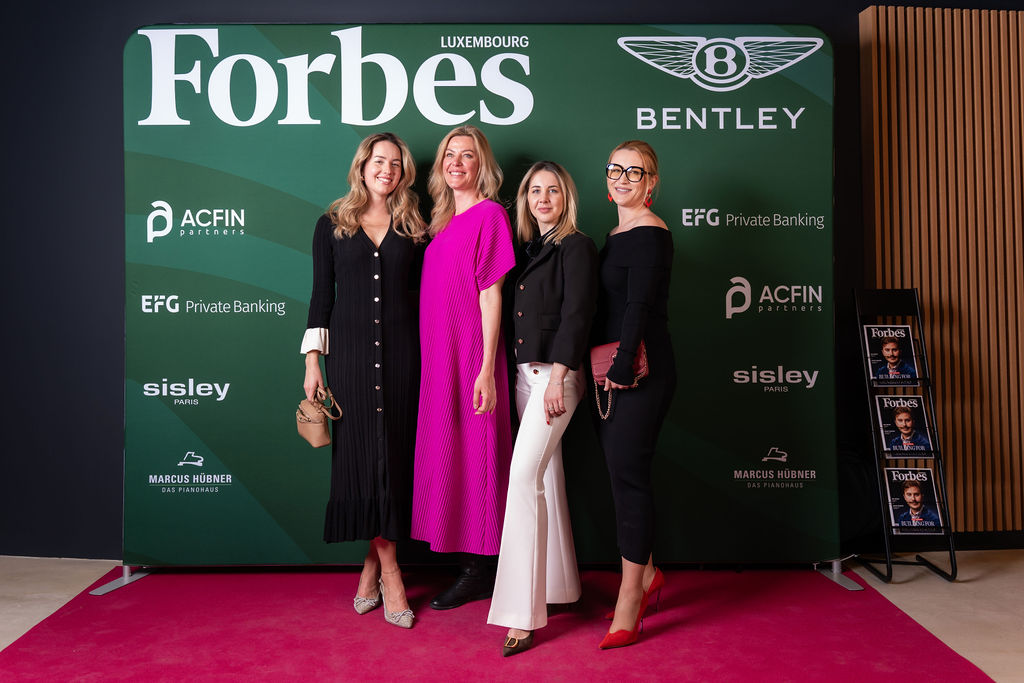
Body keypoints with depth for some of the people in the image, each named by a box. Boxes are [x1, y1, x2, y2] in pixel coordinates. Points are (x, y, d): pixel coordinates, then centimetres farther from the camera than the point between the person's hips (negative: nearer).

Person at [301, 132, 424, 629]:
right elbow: (321, 294, 6)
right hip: (349, 349, -1)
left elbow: (422, 291, 11)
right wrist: (313, 359, -1)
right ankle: (389, 574, 8)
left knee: (393, 455, 1)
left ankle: (370, 568, 13)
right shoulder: (332, 225, 8)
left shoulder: (411, 228, 11)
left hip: (400, 350, 1)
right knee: (360, 453, -3)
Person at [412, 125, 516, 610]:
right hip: (438, 357, 8)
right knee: (447, 456, 11)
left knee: (472, 457, -1)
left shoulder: (489, 214, -6)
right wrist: (430, 360, 11)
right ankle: (468, 564, 24)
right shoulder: (442, 220, 16)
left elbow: (490, 296, -12)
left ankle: (479, 572, 12)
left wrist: (487, 369, -16)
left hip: (471, 356, -8)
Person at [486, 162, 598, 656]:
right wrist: (525, 371, 8)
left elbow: (577, 314, -12)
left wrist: (558, 375, -18)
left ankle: (522, 614, -10)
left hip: (555, 374, -8)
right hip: (524, 373, 8)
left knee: (524, 476, -14)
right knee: (546, 477, 12)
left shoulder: (576, 246, -4)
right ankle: (558, 586, 25)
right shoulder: (530, 247, 17)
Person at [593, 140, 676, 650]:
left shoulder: (650, 235, -9)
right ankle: (646, 574, 28)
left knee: (627, 474, -7)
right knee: (619, 471, 12)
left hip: (641, 371, -9)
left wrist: (621, 366, -20)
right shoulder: (616, 235, 18)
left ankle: (629, 597, 3)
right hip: (609, 370, 9)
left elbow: (640, 306, -17)